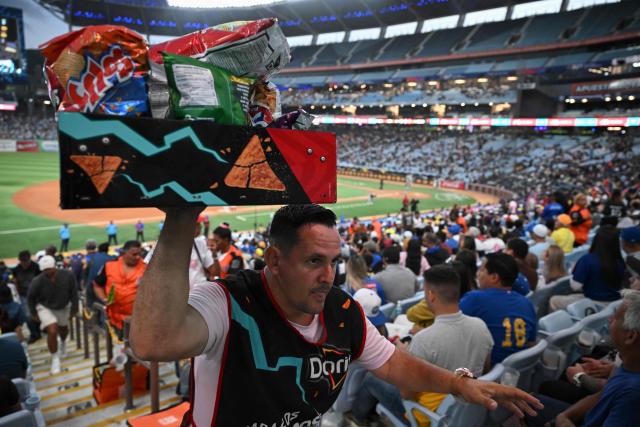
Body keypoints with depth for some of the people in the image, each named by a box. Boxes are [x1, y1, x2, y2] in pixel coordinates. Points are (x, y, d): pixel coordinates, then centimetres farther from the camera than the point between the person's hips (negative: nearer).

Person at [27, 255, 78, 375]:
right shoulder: (38, 281, -30)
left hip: (63, 307, 3)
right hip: (45, 307, -2)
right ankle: (55, 359, 4)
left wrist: (74, 307, -6)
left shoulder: (68, 275, -29)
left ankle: (63, 342, 61)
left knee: (63, 328, 24)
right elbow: (31, 297, -10)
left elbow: (73, 292, -12)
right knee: (52, 331, -18)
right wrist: (33, 313, -2)